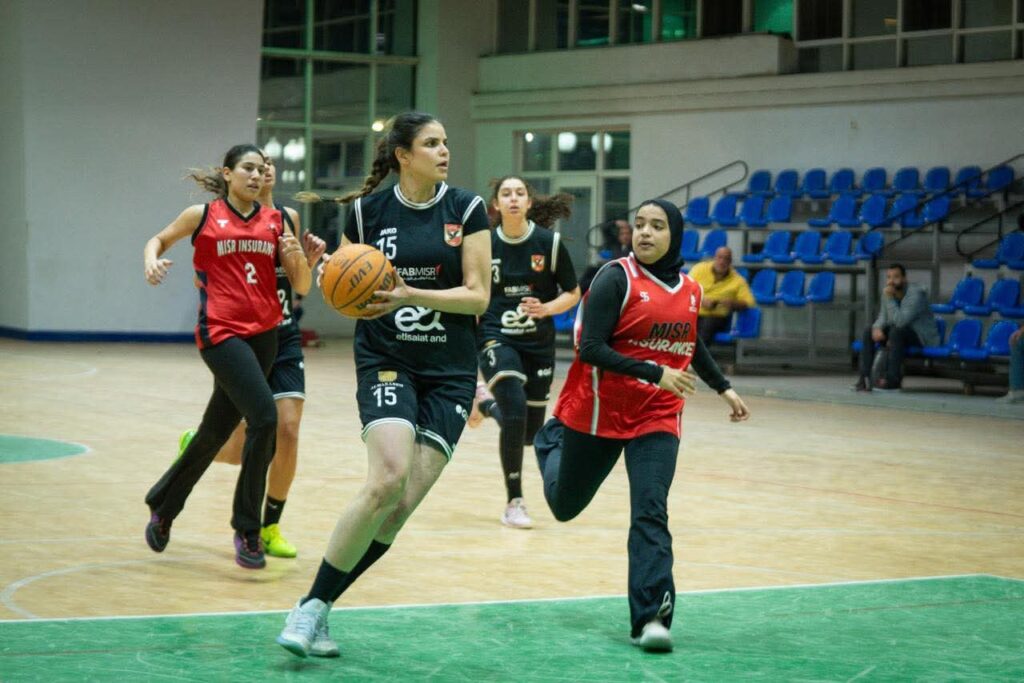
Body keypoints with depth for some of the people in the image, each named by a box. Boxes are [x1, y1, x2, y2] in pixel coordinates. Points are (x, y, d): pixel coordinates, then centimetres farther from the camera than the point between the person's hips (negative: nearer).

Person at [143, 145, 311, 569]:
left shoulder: (276, 220, 9)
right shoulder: (202, 216, 1)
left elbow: (301, 286, 8)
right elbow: (159, 240, 18)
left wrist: (298, 256, -12)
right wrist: (152, 260, -4)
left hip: (264, 334, 5)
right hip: (222, 332, -5)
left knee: (215, 432, 13)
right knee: (264, 417, -22)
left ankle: (162, 506, 36)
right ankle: (247, 530, -10)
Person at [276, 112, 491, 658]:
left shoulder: (467, 209, 0)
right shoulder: (367, 211, 1)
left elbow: (478, 296, -5)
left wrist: (411, 295, -18)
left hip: (450, 372, 2)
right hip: (386, 362, -1)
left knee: (403, 505, -8)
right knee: (387, 480, -23)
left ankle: (321, 604, 8)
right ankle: (310, 605, -10)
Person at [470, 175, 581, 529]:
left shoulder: (550, 243, -6)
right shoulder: (484, 245, -4)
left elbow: (573, 293, 1)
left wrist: (545, 309, -18)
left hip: (538, 344, 2)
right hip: (497, 340, -2)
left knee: (530, 430, 8)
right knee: (516, 412, -22)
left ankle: (489, 399, 42)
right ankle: (514, 503, -7)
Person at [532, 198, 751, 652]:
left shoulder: (690, 291, 5)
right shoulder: (617, 278, -14)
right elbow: (592, 348, -21)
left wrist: (724, 388, 22)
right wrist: (655, 373, -29)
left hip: (658, 418, 3)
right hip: (598, 412, -3)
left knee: (651, 513, -15)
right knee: (565, 505, 16)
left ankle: (651, 617, -17)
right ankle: (552, 440, 48)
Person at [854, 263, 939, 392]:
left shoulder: (916, 293, -23)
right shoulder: (888, 293, 0)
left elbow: (900, 321, -32)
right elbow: (883, 317, 7)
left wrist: (890, 299, -31)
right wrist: (877, 328, -16)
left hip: (924, 338, -8)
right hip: (901, 333, 8)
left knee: (896, 332, -36)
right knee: (868, 332, -8)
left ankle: (893, 379, -31)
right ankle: (865, 378, -16)